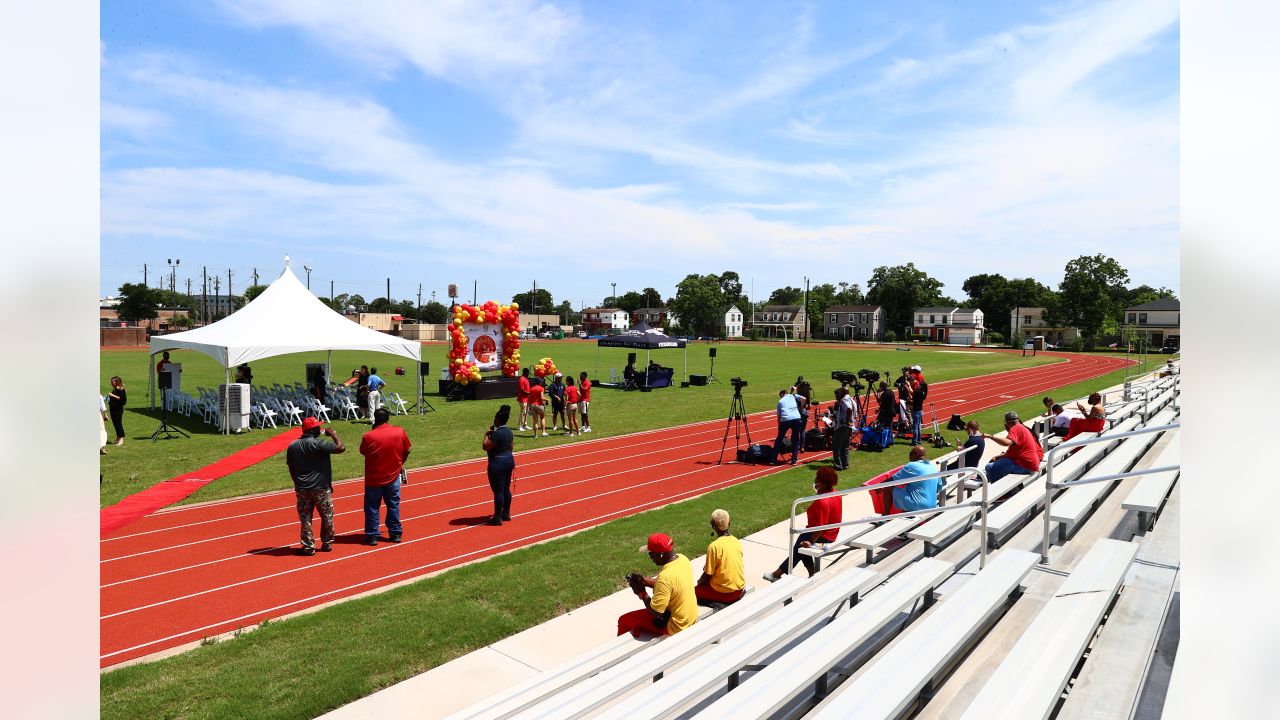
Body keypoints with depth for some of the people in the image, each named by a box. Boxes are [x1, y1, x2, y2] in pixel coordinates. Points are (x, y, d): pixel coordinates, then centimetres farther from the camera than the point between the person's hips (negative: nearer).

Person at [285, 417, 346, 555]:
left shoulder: (292, 446, 4)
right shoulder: (319, 444, -15)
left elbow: (291, 469, 10)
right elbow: (341, 448, -20)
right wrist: (333, 434, -5)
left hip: (302, 489, 4)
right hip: (321, 487, -4)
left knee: (305, 518, 9)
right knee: (327, 516, 11)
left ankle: (308, 547, 11)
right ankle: (327, 544, 20)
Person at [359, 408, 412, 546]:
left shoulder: (368, 436, -18)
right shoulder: (400, 432, -10)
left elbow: (362, 452, 0)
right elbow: (406, 451, 2)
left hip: (373, 478, -2)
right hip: (393, 476, 2)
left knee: (372, 507, 11)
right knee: (393, 505, 14)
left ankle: (372, 535, 15)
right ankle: (395, 533, 20)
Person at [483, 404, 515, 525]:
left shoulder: (497, 434, -21)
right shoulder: (509, 431, 7)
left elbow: (485, 446, -19)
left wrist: (487, 434, -7)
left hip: (497, 464, -9)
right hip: (509, 461, 9)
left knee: (498, 491, -1)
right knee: (506, 489, 17)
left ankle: (498, 517, 5)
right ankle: (506, 513, 27)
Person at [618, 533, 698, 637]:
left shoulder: (665, 576, -32)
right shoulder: (682, 558, -7)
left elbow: (655, 612, -26)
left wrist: (641, 592, -12)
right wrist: (644, 580, 1)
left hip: (675, 626, -8)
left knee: (624, 620, 3)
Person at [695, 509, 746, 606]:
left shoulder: (714, 546, -21)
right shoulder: (736, 541, -1)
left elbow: (708, 575, -13)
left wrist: (699, 582, 8)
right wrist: (708, 566, 20)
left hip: (725, 594, -7)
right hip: (740, 589, 7)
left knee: (694, 590, 15)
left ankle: (717, 603, -2)